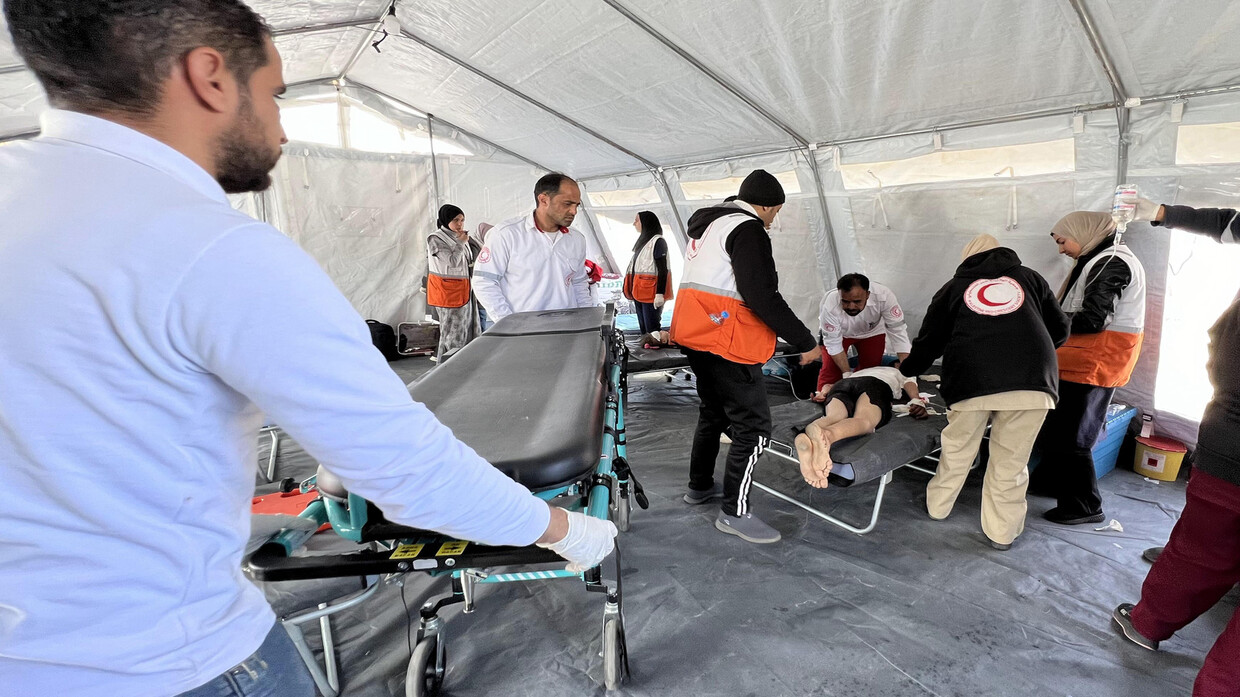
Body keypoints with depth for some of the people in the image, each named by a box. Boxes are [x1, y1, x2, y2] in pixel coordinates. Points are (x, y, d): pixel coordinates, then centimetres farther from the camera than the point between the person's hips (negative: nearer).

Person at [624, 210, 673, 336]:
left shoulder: (657, 241, -8)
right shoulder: (643, 241, 20)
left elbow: (662, 270, -15)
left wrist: (660, 294, -22)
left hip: (651, 293, -9)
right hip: (639, 293, 9)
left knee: (652, 328, -10)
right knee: (643, 328, 11)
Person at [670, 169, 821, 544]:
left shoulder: (708, 224, 18)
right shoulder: (747, 229, -12)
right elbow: (763, 296, -21)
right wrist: (805, 342, -14)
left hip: (694, 333, 10)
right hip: (724, 341, -10)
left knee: (714, 411, 24)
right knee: (754, 426, -3)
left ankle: (700, 486, 36)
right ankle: (734, 512, 4)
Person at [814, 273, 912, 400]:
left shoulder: (884, 296, -40)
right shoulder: (829, 306, -41)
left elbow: (898, 331, -32)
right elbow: (833, 343, -28)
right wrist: (847, 374, -28)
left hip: (871, 331, 2)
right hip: (838, 333, -1)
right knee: (830, 368, -15)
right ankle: (824, 392, 11)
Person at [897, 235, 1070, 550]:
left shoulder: (953, 287, 21)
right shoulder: (1029, 277, 22)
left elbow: (929, 341, 22)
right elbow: (1059, 330, 21)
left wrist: (906, 369, 38)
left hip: (972, 380, 0)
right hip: (1032, 381, 0)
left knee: (958, 450, 17)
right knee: (1010, 460, 10)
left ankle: (938, 506, 33)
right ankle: (1002, 531, 21)